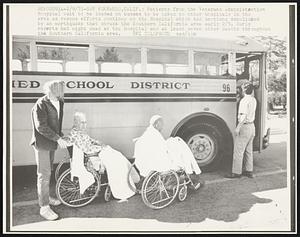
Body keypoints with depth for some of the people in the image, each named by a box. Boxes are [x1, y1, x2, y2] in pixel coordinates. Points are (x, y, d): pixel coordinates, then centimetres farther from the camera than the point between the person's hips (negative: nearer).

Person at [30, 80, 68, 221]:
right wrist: (58, 138, -24)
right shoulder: (41, 104, -19)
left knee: (48, 171, 19)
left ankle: (46, 197, 37)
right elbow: (41, 127, -24)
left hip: (51, 143, 8)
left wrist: (60, 135, 11)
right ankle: (44, 207, 8)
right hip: (42, 143, -8)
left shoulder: (59, 102, 7)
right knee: (44, 175, -3)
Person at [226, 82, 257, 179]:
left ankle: (236, 172, 4)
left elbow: (244, 116, -24)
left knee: (238, 151, -2)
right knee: (249, 150, 16)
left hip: (244, 126, -9)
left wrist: (238, 128, -23)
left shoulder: (244, 100, -17)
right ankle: (249, 171, 24)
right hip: (252, 126, 9)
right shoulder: (253, 100, 10)